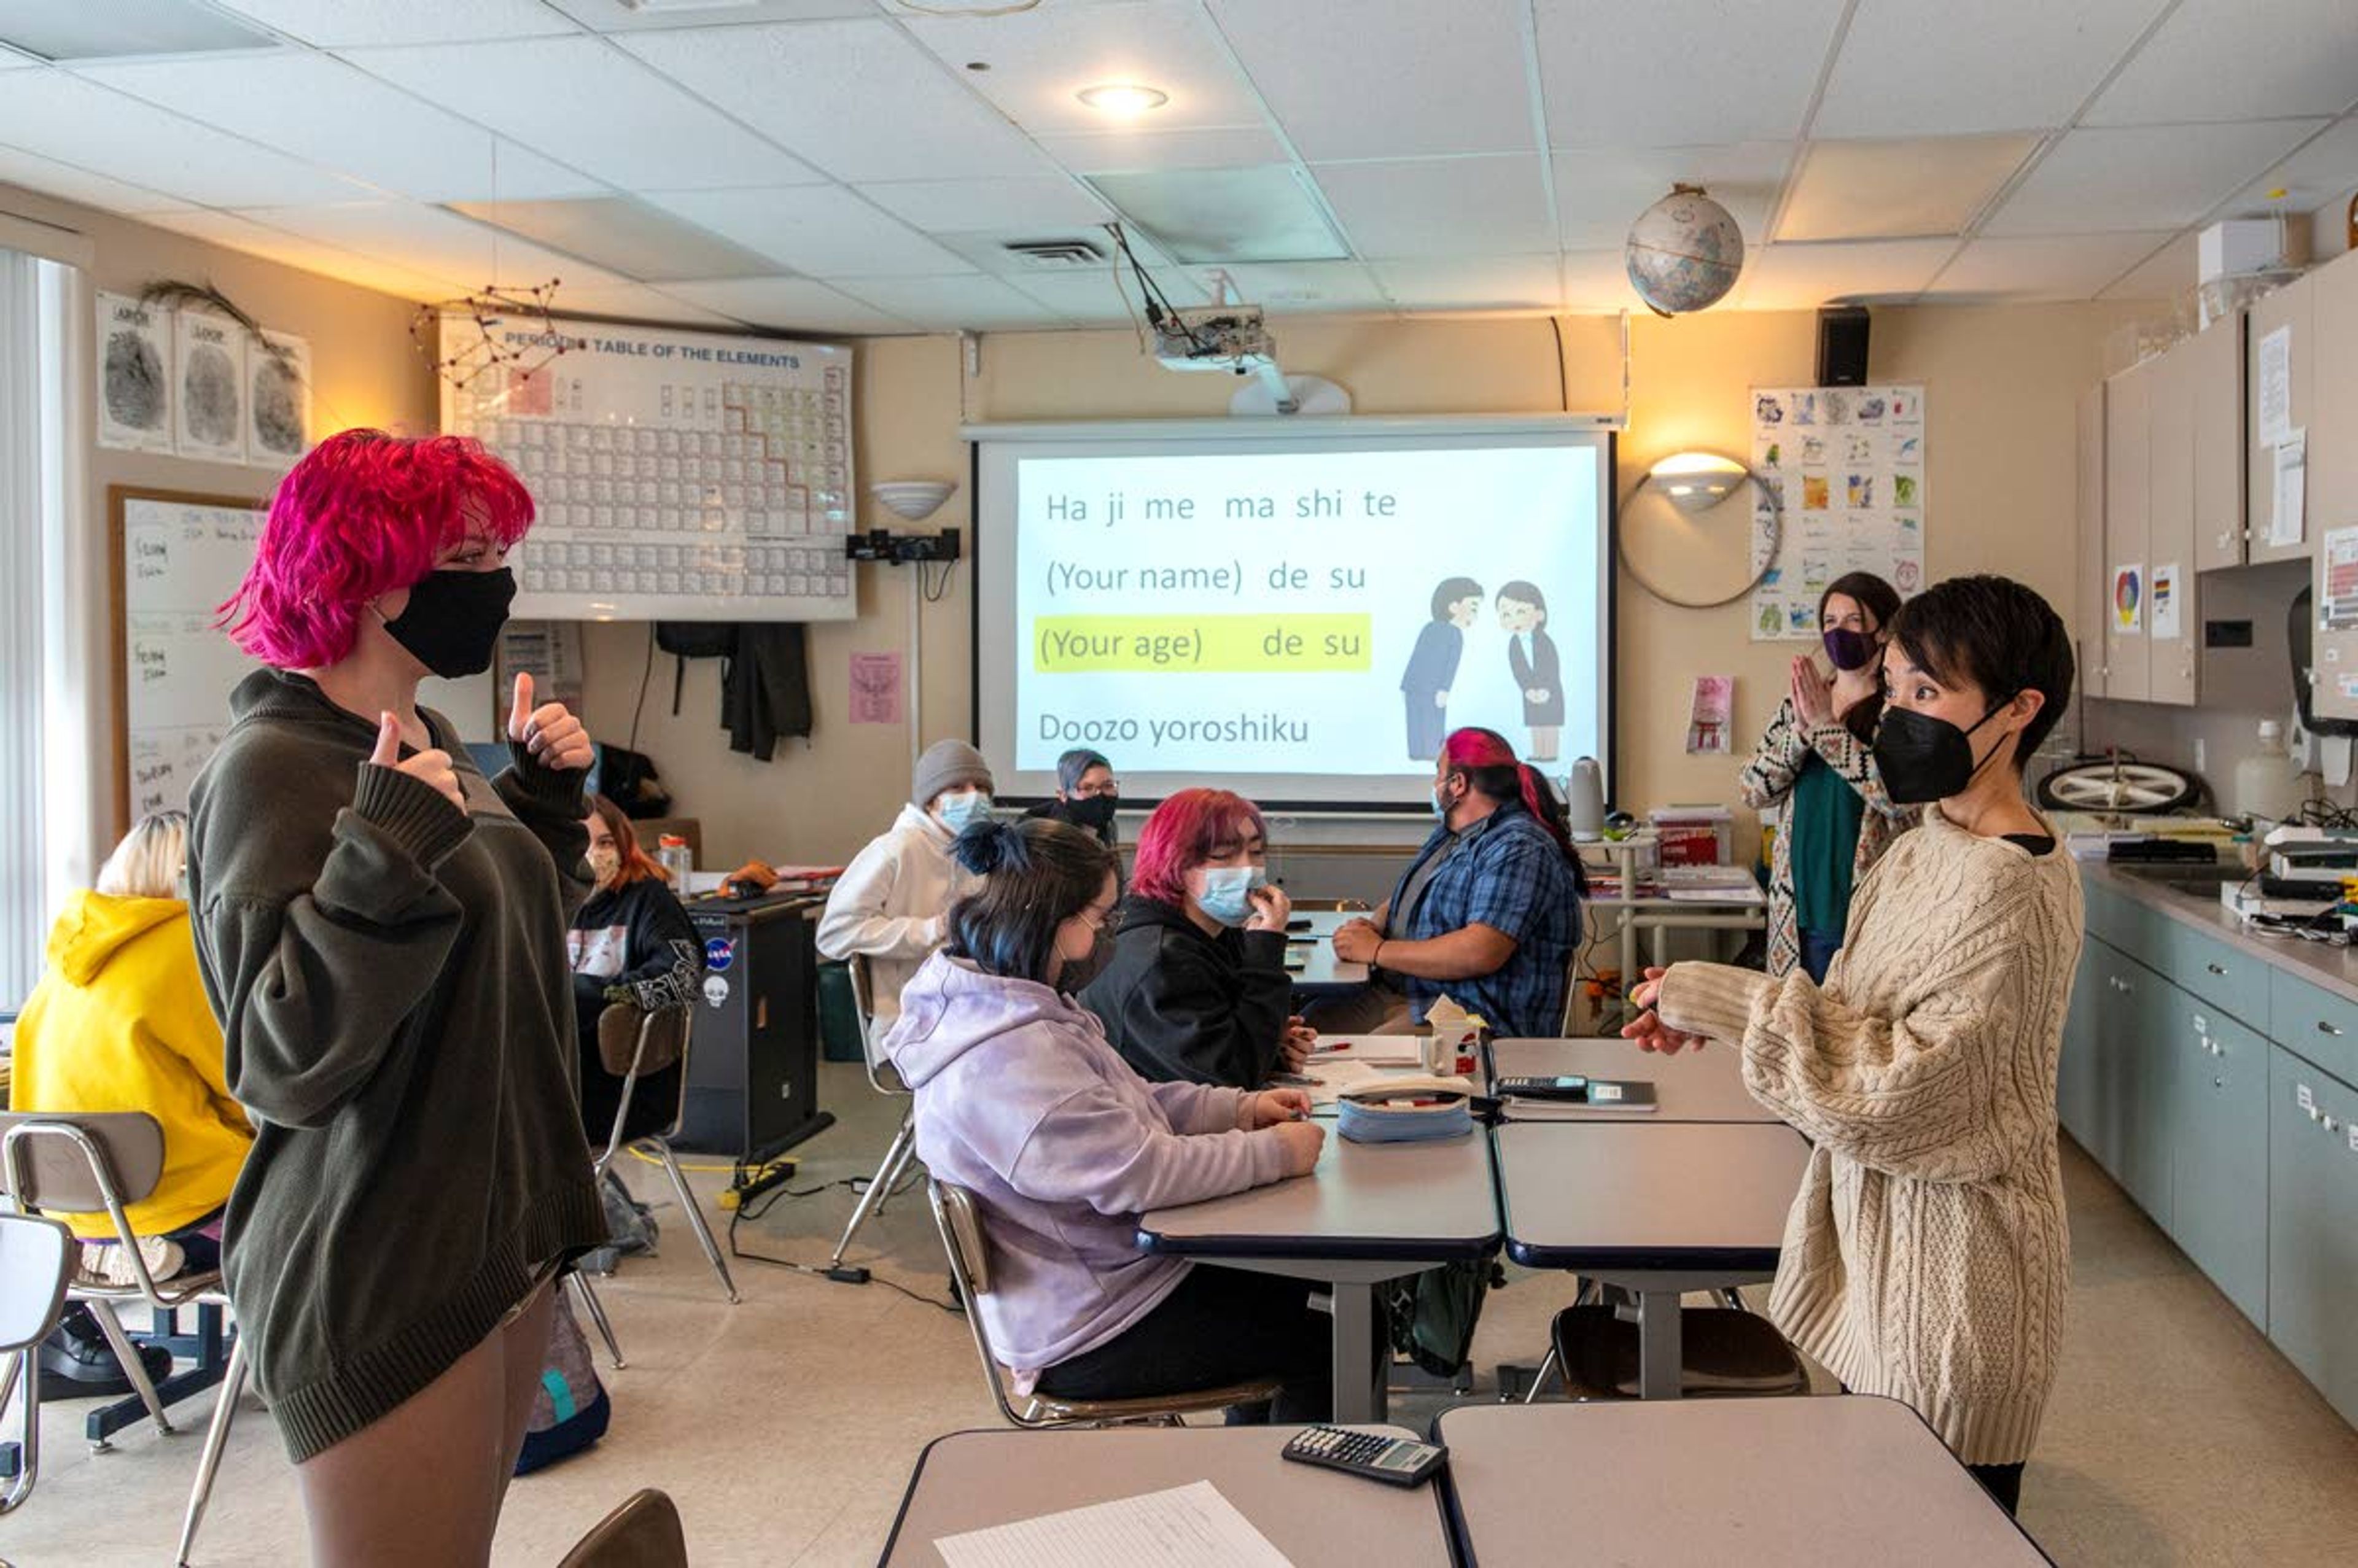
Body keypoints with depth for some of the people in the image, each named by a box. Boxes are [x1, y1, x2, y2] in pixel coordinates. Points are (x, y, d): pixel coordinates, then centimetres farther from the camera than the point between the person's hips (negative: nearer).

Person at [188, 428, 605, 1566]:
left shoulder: (429, 739, 8)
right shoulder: (273, 768, -18)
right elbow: (283, 1064, -24)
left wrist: (546, 796, 8)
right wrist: (389, 850, -32)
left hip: (503, 1240, 8)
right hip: (380, 1285, -8)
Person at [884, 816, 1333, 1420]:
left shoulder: (1020, 1007, 4)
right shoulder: (1008, 1057, -30)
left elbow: (1126, 1106, 14)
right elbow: (1140, 1173, -29)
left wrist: (1240, 1107, 2)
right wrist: (1276, 1153, -18)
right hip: (1087, 1336, -10)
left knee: (1283, 1281, 19)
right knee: (1320, 1346, -3)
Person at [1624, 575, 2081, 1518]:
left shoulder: (2013, 886, -22)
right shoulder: (1928, 848, 6)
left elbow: (1895, 1088, -25)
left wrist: (1728, 1003, -20)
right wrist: (1712, 1013, -2)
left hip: (1953, 1257, -8)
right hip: (1882, 1232, 8)